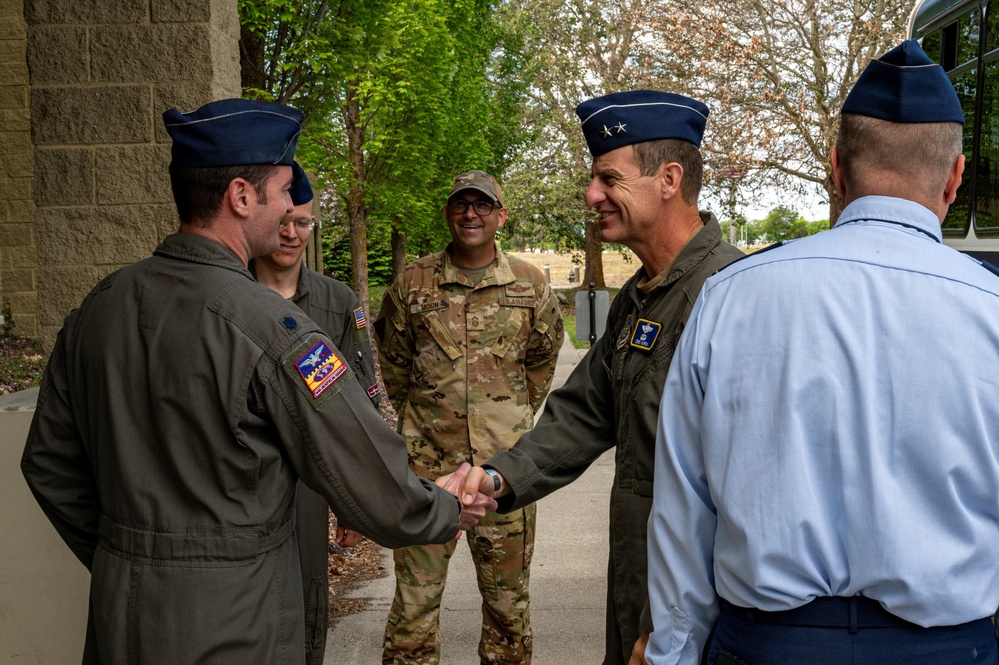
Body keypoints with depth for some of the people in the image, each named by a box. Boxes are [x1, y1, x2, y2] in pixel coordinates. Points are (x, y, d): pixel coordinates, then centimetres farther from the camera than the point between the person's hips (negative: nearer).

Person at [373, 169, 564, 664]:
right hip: (427, 461, 0)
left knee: (507, 594, 12)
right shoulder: (412, 283, 2)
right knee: (415, 596, 3)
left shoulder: (529, 284, 4)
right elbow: (394, 362, 14)